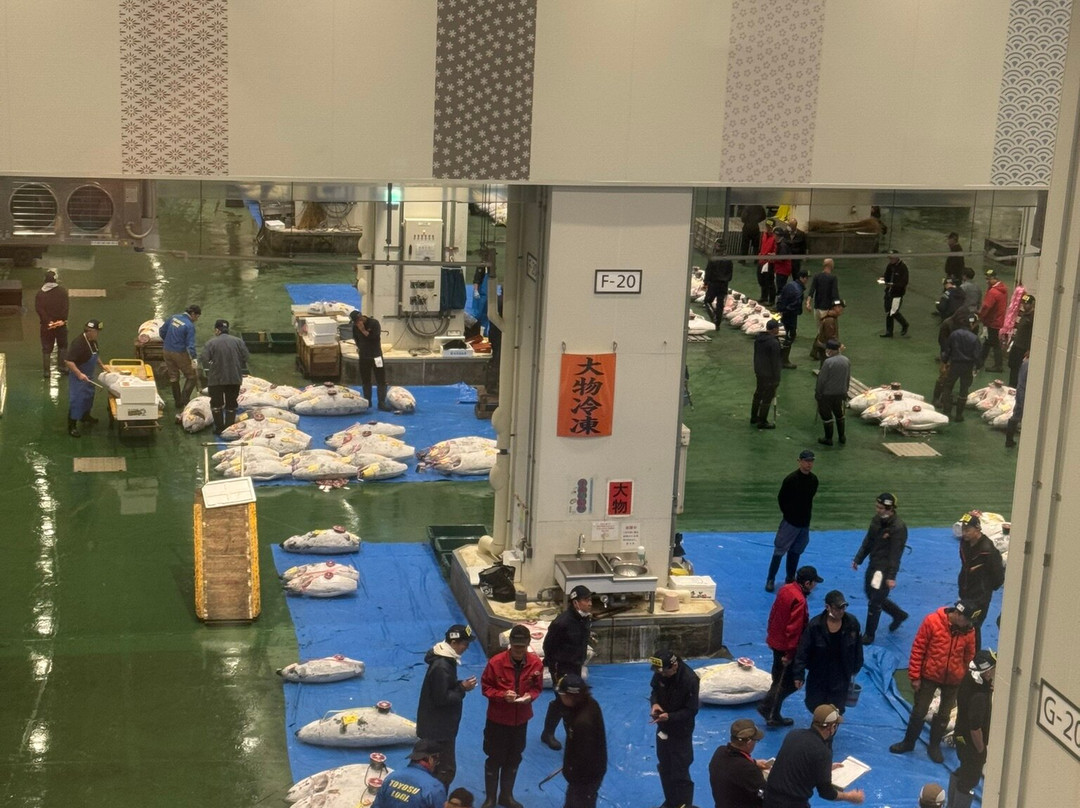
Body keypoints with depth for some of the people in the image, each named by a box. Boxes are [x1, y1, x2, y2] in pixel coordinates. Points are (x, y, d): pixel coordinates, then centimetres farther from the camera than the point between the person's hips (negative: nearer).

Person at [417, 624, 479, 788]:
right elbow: (441, 699, -25)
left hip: (440, 724, 10)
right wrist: (462, 689, -17)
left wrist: (460, 685, 0)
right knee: (446, 770, -3)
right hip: (438, 727, -10)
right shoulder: (441, 667, -27)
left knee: (439, 767, 20)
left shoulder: (445, 659, 5)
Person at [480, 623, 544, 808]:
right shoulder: (496, 662, -20)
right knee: (494, 759, 10)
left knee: (514, 759, 18)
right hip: (498, 719, -3)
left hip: (521, 720, 3)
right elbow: (485, 687, -10)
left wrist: (530, 696, -21)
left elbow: (537, 688, 1)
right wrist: (502, 695, -26)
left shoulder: (536, 663, -12)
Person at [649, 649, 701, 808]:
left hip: (681, 732, -7)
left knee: (680, 773, 2)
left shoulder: (690, 680, -29)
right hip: (663, 728, 7)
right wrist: (654, 703, -15)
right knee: (664, 767, 22)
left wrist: (669, 716, -34)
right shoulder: (660, 673, -12)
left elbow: (691, 710, -22)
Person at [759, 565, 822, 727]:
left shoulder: (785, 589, 1)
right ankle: (768, 706, 4)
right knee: (790, 682, 5)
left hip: (775, 641, 9)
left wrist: (772, 634, 22)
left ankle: (773, 716, 22)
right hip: (786, 647, -9)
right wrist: (790, 654, -19)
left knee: (780, 680, 18)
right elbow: (794, 629, -25)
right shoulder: (799, 601, -26)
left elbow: (773, 613, 12)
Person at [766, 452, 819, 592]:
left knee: (795, 551, 15)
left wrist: (808, 514, 8)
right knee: (780, 550, 0)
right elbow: (781, 498, -7)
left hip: (805, 522, 5)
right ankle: (770, 580, 8)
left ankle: (790, 578, 27)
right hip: (790, 522, -5)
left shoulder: (814, 479, -2)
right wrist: (787, 513, 1)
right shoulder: (791, 479, -18)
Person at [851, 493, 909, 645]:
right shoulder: (876, 520, 1)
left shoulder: (898, 528, -22)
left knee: (874, 601, -3)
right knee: (871, 594, 21)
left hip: (885, 568, -8)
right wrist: (858, 559, 15)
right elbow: (868, 541, 13)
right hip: (873, 564, 8)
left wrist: (891, 576, -23)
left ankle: (869, 635, 11)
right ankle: (898, 615, 41)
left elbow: (895, 554, -22)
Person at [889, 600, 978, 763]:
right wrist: (914, 676, -11)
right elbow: (918, 649, -12)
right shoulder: (932, 621, -17)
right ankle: (908, 742, 31)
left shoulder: (968, 631, -9)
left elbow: (969, 658, 3)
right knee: (919, 712, 12)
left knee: (944, 715, 15)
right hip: (929, 676, -2)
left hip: (953, 681, 2)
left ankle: (934, 745, 34)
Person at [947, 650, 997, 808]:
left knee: (962, 771, 28)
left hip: (961, 735, 9)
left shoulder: (969, 677, -11)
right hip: (971, 743, -9)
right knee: (970, 780, 10)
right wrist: (981, 750, -14)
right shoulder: (979, 696, -37)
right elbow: (975, 729, -30)